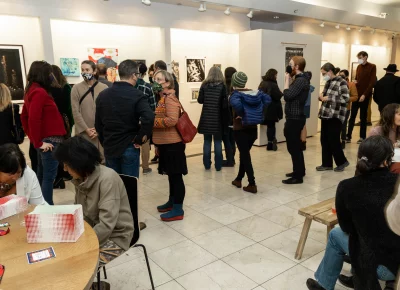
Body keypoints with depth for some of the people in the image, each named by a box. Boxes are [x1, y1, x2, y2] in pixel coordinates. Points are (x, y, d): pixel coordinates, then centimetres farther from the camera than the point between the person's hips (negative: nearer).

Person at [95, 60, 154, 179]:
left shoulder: (102, 95, 6)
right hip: (129, 147, -5)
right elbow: (148, 118, -28)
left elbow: (98, 123, 10)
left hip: (109, 147, 5)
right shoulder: (137, 95, -12)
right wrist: (140, 139, -15)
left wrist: (104, 142, 17)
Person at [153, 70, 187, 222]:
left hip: (172, 144, -10)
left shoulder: (170, 99, -14)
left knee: (176, 176, -2)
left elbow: (172, 120, -27)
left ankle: (178, 210, 6)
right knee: (171, 175, 18)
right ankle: (172, 202, 32)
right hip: (165, 144, 10)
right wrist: (157, 144, 22)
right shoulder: (162, 99, 16)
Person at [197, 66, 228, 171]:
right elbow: (225, 103, -8)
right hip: (218, 118, -1)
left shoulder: (204, 85, 0)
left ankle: (207, 165, 14)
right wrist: (225, 115, 4)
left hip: (206, 117, 2)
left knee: (207, 141, 10)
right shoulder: (222, 86, -5)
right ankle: (218, 166, 10)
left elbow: (200, 100, 1)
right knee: (218, 142, 6)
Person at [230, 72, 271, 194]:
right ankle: (238, 179, 30)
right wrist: (258, 111, -1)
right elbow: (268, 99, -3)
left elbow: (236, 103, -33)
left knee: (245, 156, 0)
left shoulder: (235, 94, -11)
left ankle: (252, 185, 1)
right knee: (244, 154, 18)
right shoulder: (255, 92, 6)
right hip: (253, 129, 6)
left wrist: (241, 114, -18)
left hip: (240, 130, -6)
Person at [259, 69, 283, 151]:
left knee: (269, 126, 13)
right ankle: (270, 143, 6)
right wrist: (282, 93, 2)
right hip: (271, 109, -7)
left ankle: (271, 142, 19)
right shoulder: (273, 85, -16)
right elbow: (278, 96, -16)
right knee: (271, 126, 1)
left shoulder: (262, 83, 9)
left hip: (263, 108, 7)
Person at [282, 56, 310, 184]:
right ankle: (300, 171, 31)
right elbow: (290, 96, 13)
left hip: (295, 119, -11)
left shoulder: (301, 80, -16)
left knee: (293, 147, -5)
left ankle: (297, 176, 2)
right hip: (295, 118, 11)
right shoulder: (300, 79, 15)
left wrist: (287, 79, -15)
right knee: (296, 146, 19)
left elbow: (287, 95, -23)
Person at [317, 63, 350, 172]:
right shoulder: (328, 82, 13)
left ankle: (342, 161, 16)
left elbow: (346, 98, -19)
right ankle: (327, 164, 18)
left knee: (333, 140, -3)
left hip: (335, 116, -8)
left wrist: (329, 98, -17)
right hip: (325, 115, 8)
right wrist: (321, 96, 4)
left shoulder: (341, 82, -10)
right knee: (324, 140, 8)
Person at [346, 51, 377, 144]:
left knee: (363, 117, 3)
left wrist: (364, 95, -17)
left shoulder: (372, 67, -4)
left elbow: (372, 82, -10)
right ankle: (348, 136, 6)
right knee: (352, 116, 3)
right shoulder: (359, 67, 13)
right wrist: (355, 81, -3)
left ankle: (362, 137, 12)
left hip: (365, 96, -5)